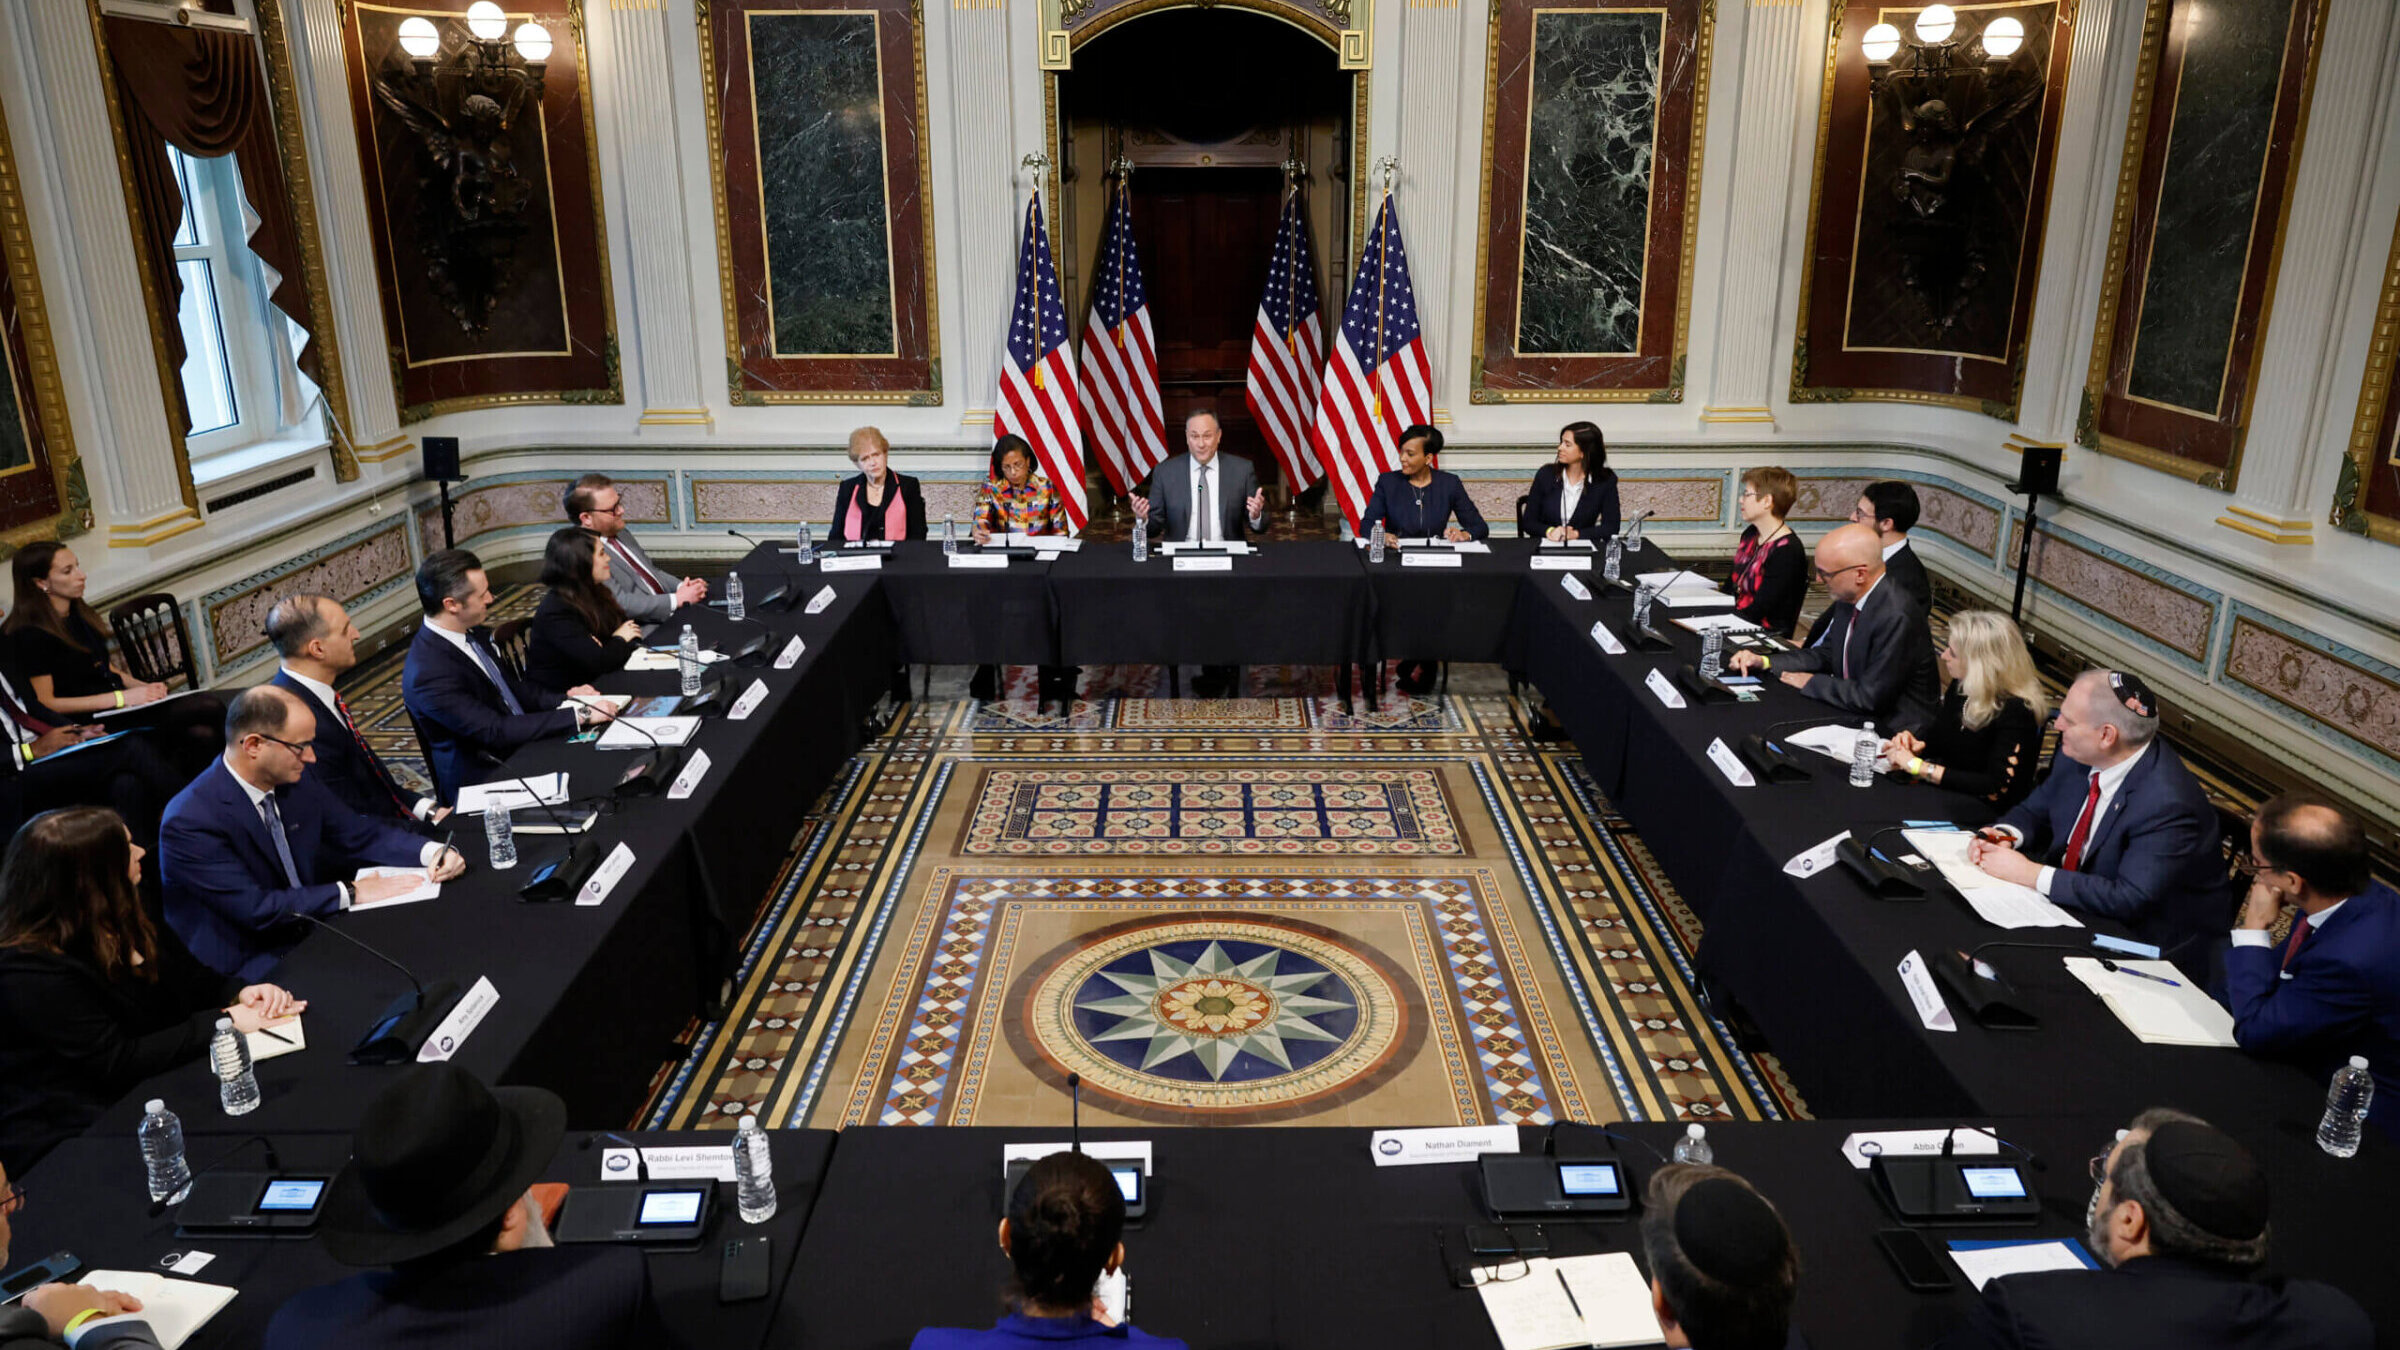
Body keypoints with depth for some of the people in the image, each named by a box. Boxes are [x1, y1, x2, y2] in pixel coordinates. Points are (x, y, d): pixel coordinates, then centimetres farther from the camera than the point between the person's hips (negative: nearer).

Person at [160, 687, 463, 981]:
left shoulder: (296, 780, 1)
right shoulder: (191, 822, -20)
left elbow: (361, 833, 7)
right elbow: (255, 909, -22)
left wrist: (431, 850, -10)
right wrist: (350, 892, -18)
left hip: (307, 934, 7)